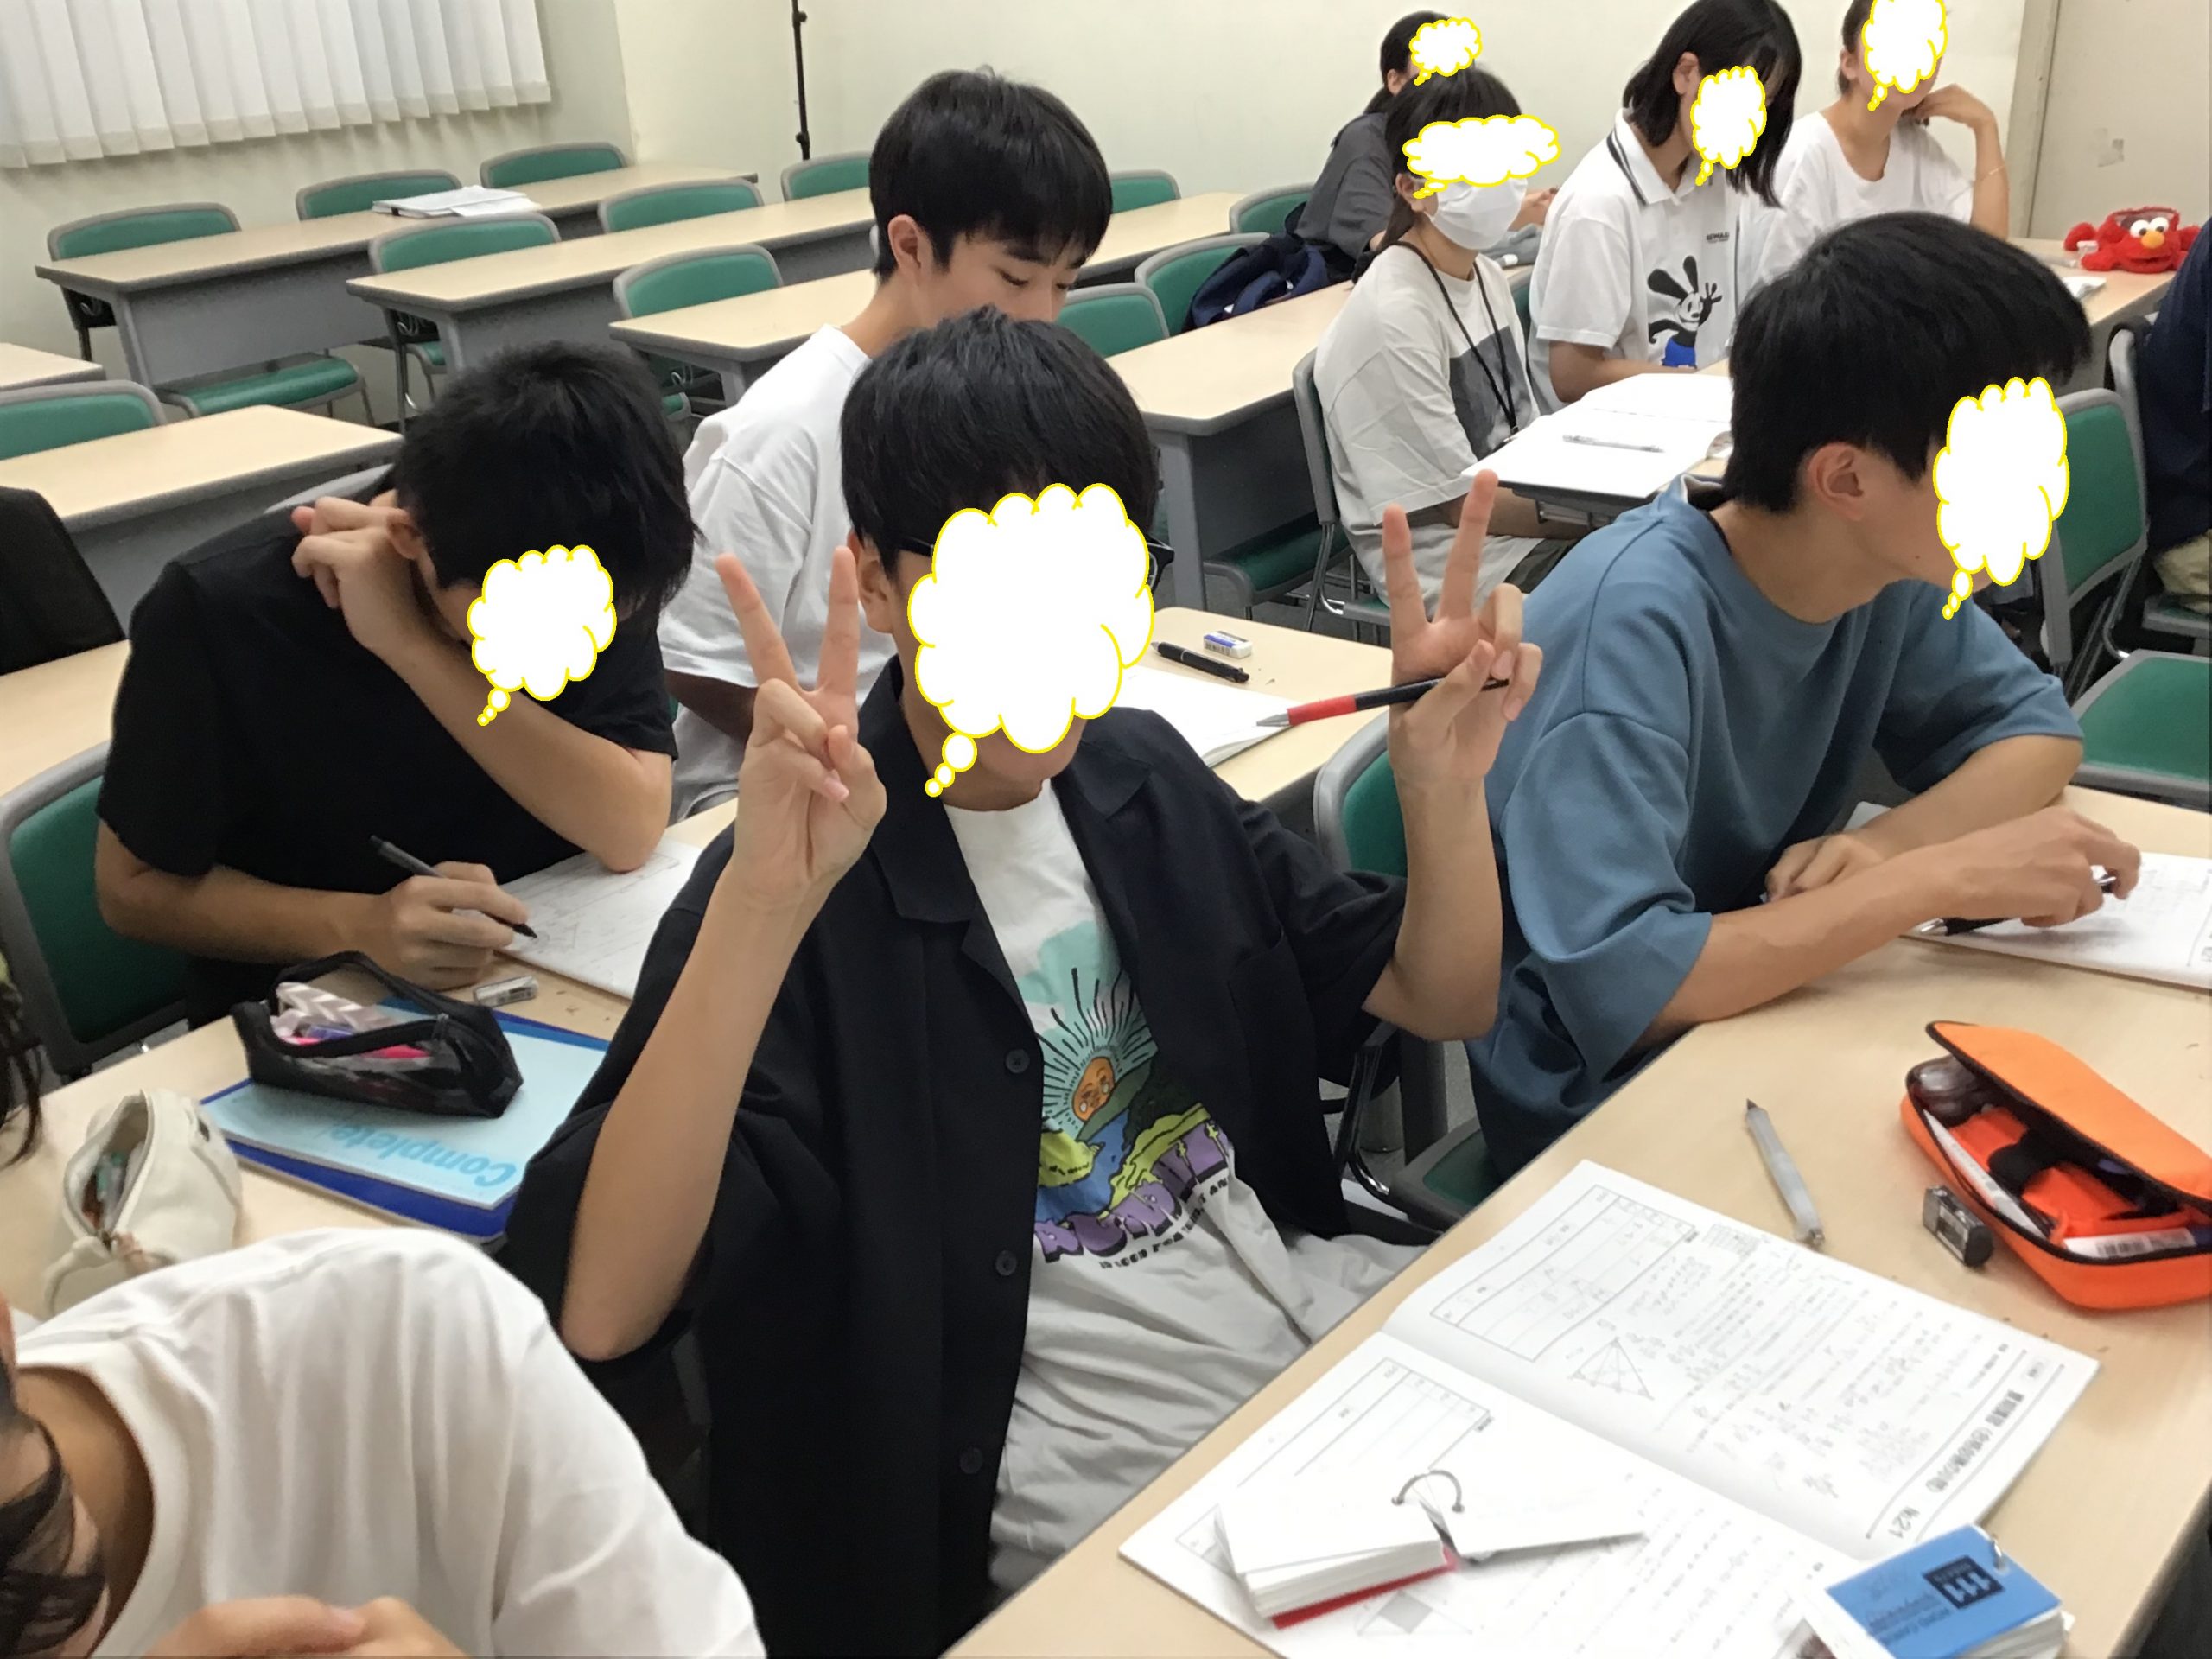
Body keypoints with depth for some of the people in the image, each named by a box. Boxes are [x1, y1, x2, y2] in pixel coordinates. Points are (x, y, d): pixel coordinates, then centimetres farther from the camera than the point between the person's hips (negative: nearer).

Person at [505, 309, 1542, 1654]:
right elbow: (599, 1314, -28)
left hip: (1325, 1301, 7)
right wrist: (764, 903, -39)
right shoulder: (824, 874, -17)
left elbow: (1445, 1001, 8)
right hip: (1105, 1476, -6)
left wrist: (1444, 779, -11)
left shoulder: (1144, 775, 4)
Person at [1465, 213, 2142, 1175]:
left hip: (1757, 1016, 7)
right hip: (1600, 1098, -6)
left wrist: (1887, 845, -18)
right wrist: (1940, 876, -29)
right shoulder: (1634, 620, -30)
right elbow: (1618, 986, -36)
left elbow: (2036, 729, 3)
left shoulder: (1885, 559, -8)